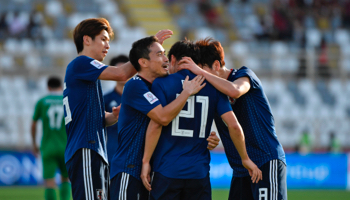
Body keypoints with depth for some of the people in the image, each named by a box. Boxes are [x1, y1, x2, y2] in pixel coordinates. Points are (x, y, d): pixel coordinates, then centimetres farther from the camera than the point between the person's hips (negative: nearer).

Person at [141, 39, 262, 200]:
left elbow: (156, 125, -11)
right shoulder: (212, 87, 8)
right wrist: (245, 158, 12)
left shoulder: (162, 83, -2)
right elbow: (233, 126, 1)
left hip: (167, 170, -3)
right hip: (199, 172, 3)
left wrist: (146, 161, -6)